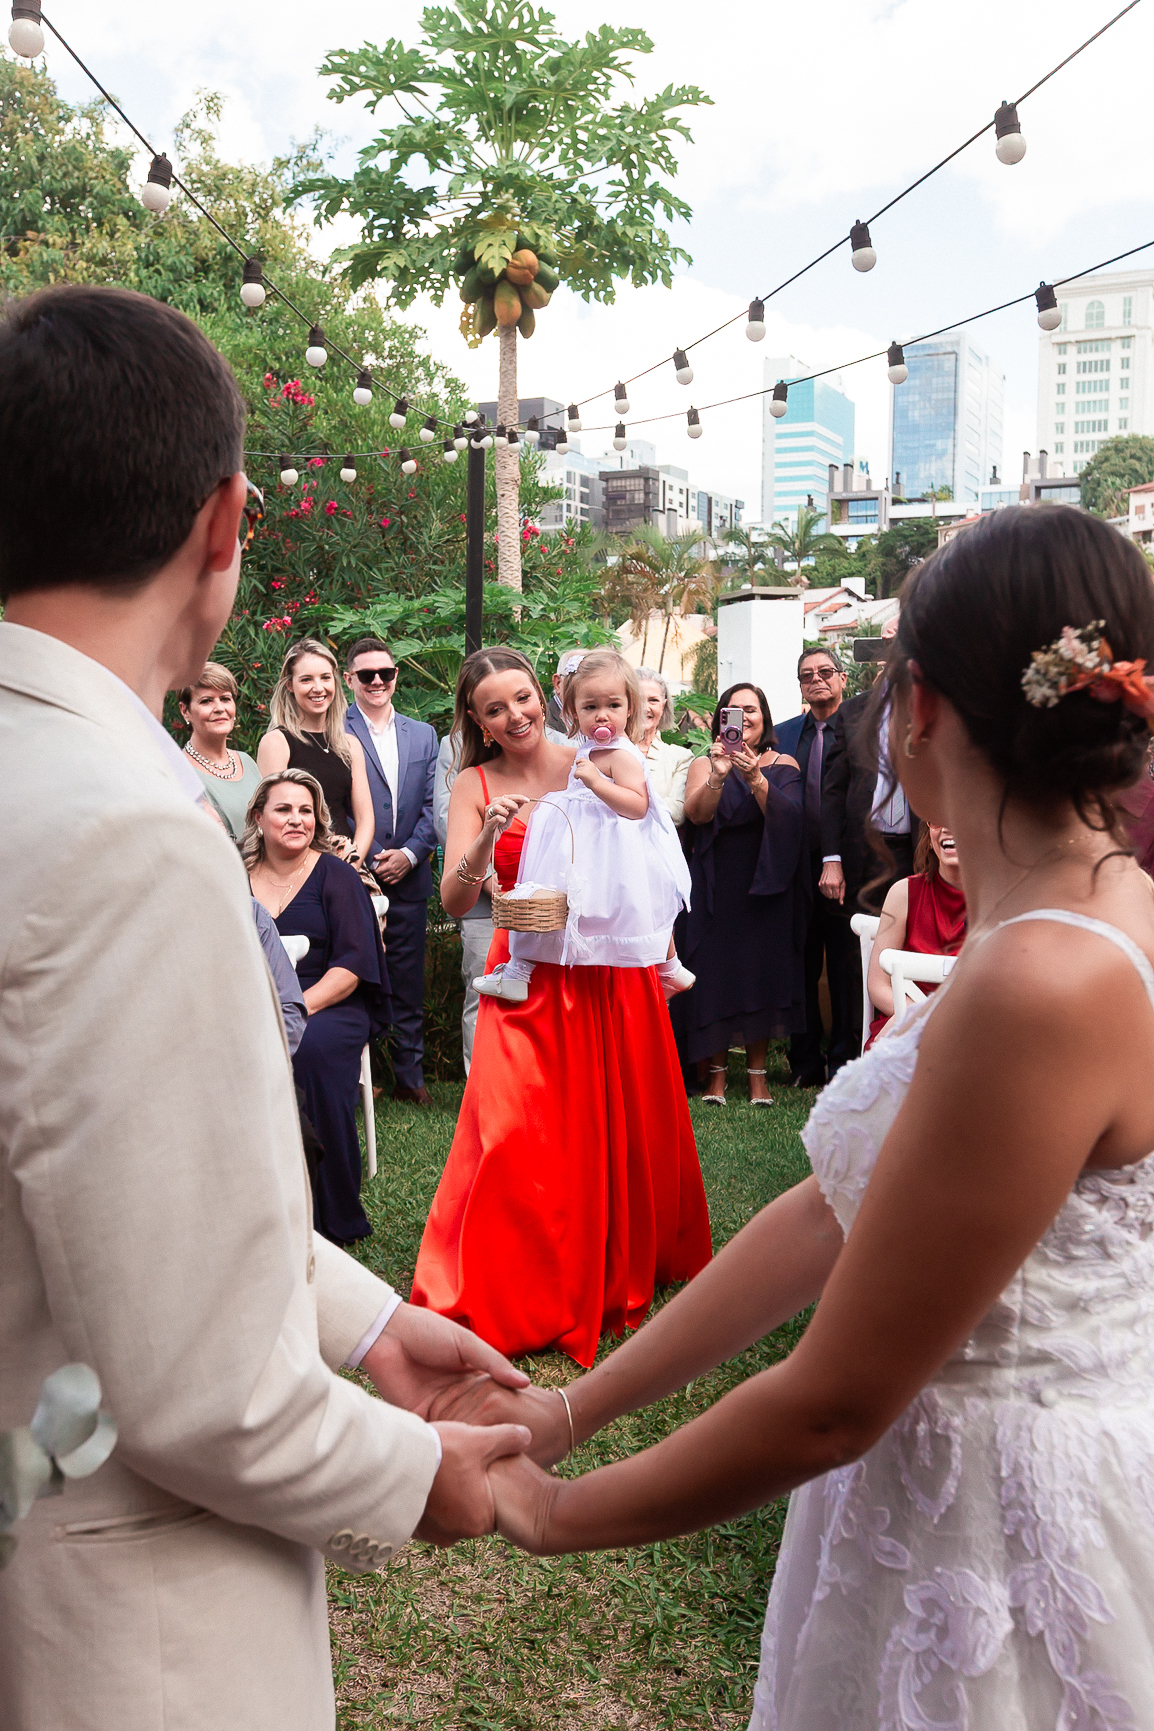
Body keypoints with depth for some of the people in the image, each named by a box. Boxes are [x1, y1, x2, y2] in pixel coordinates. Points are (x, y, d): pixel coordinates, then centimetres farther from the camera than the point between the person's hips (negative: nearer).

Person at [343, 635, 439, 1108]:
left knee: (408, 985, 9)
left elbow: (431, 806, 9)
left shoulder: (423, 734, 13)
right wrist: (368, 861, -10)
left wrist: (410, 853, -5)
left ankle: (410, 1076, 19)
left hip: (408, 877, 4)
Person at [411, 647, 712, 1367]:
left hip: (614, 970, 1)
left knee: (627, 1124, 10)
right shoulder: (475, 786, 0)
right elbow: (455, 902, -10)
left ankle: (627, 1271, 34)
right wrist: (487, 837, -26)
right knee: (519, 1136, -8)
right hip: (530, 977, -1)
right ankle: (512, 1300, 10)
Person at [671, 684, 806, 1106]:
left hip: (767, 883, 0)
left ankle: (757, 1071, 11)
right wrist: (718, 776, -30)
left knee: (762, 969, 1)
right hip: (716, 887, 0)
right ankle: (715, 1070, 10)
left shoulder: (783, 765, 5)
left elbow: (788, 817, -13)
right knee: (715, 972, -1)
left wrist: (755, 778, -27)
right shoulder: (704, 764, 4)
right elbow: (697, 813, -14)